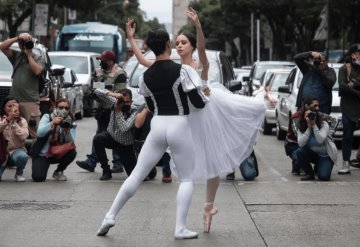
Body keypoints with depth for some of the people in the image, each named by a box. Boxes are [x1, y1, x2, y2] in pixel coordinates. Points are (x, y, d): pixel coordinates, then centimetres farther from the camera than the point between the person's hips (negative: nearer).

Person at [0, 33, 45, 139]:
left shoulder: (38, 58, 6)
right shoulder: (16, 56, 15)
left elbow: (37, 71, -13)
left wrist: (29, 55, -4)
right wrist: (17, 38, -5)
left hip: (31, 101, -4)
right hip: (14, 99, 4)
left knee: (34, 130, -10)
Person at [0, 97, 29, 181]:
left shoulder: (22, 121, -1)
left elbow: (23, 136, -18)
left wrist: (14, 122, -19)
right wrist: (8, 119, -28)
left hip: (16, 150, 0)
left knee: (22, 156, -38)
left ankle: (19, 173, -3)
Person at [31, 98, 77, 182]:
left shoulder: (70, 123, -3)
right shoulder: (47, 117, -9)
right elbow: (40, 133, -25)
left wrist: (67, 130, -32)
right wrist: (52, 123, -38)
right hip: (42, 154, -3)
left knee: (72, 152, -28)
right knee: (38, 177, -25)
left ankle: (58, 172, -1)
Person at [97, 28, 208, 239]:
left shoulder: (146, 77, 4)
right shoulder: (183, 70, -12)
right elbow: (199, 103, -10)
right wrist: (207, 95, 11)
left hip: (157, 127, 4)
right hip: (179, 127, -4)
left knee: (137, 174, 12)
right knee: (187, 179, 9)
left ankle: (111, 216, 10)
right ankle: (180, 228, -1)